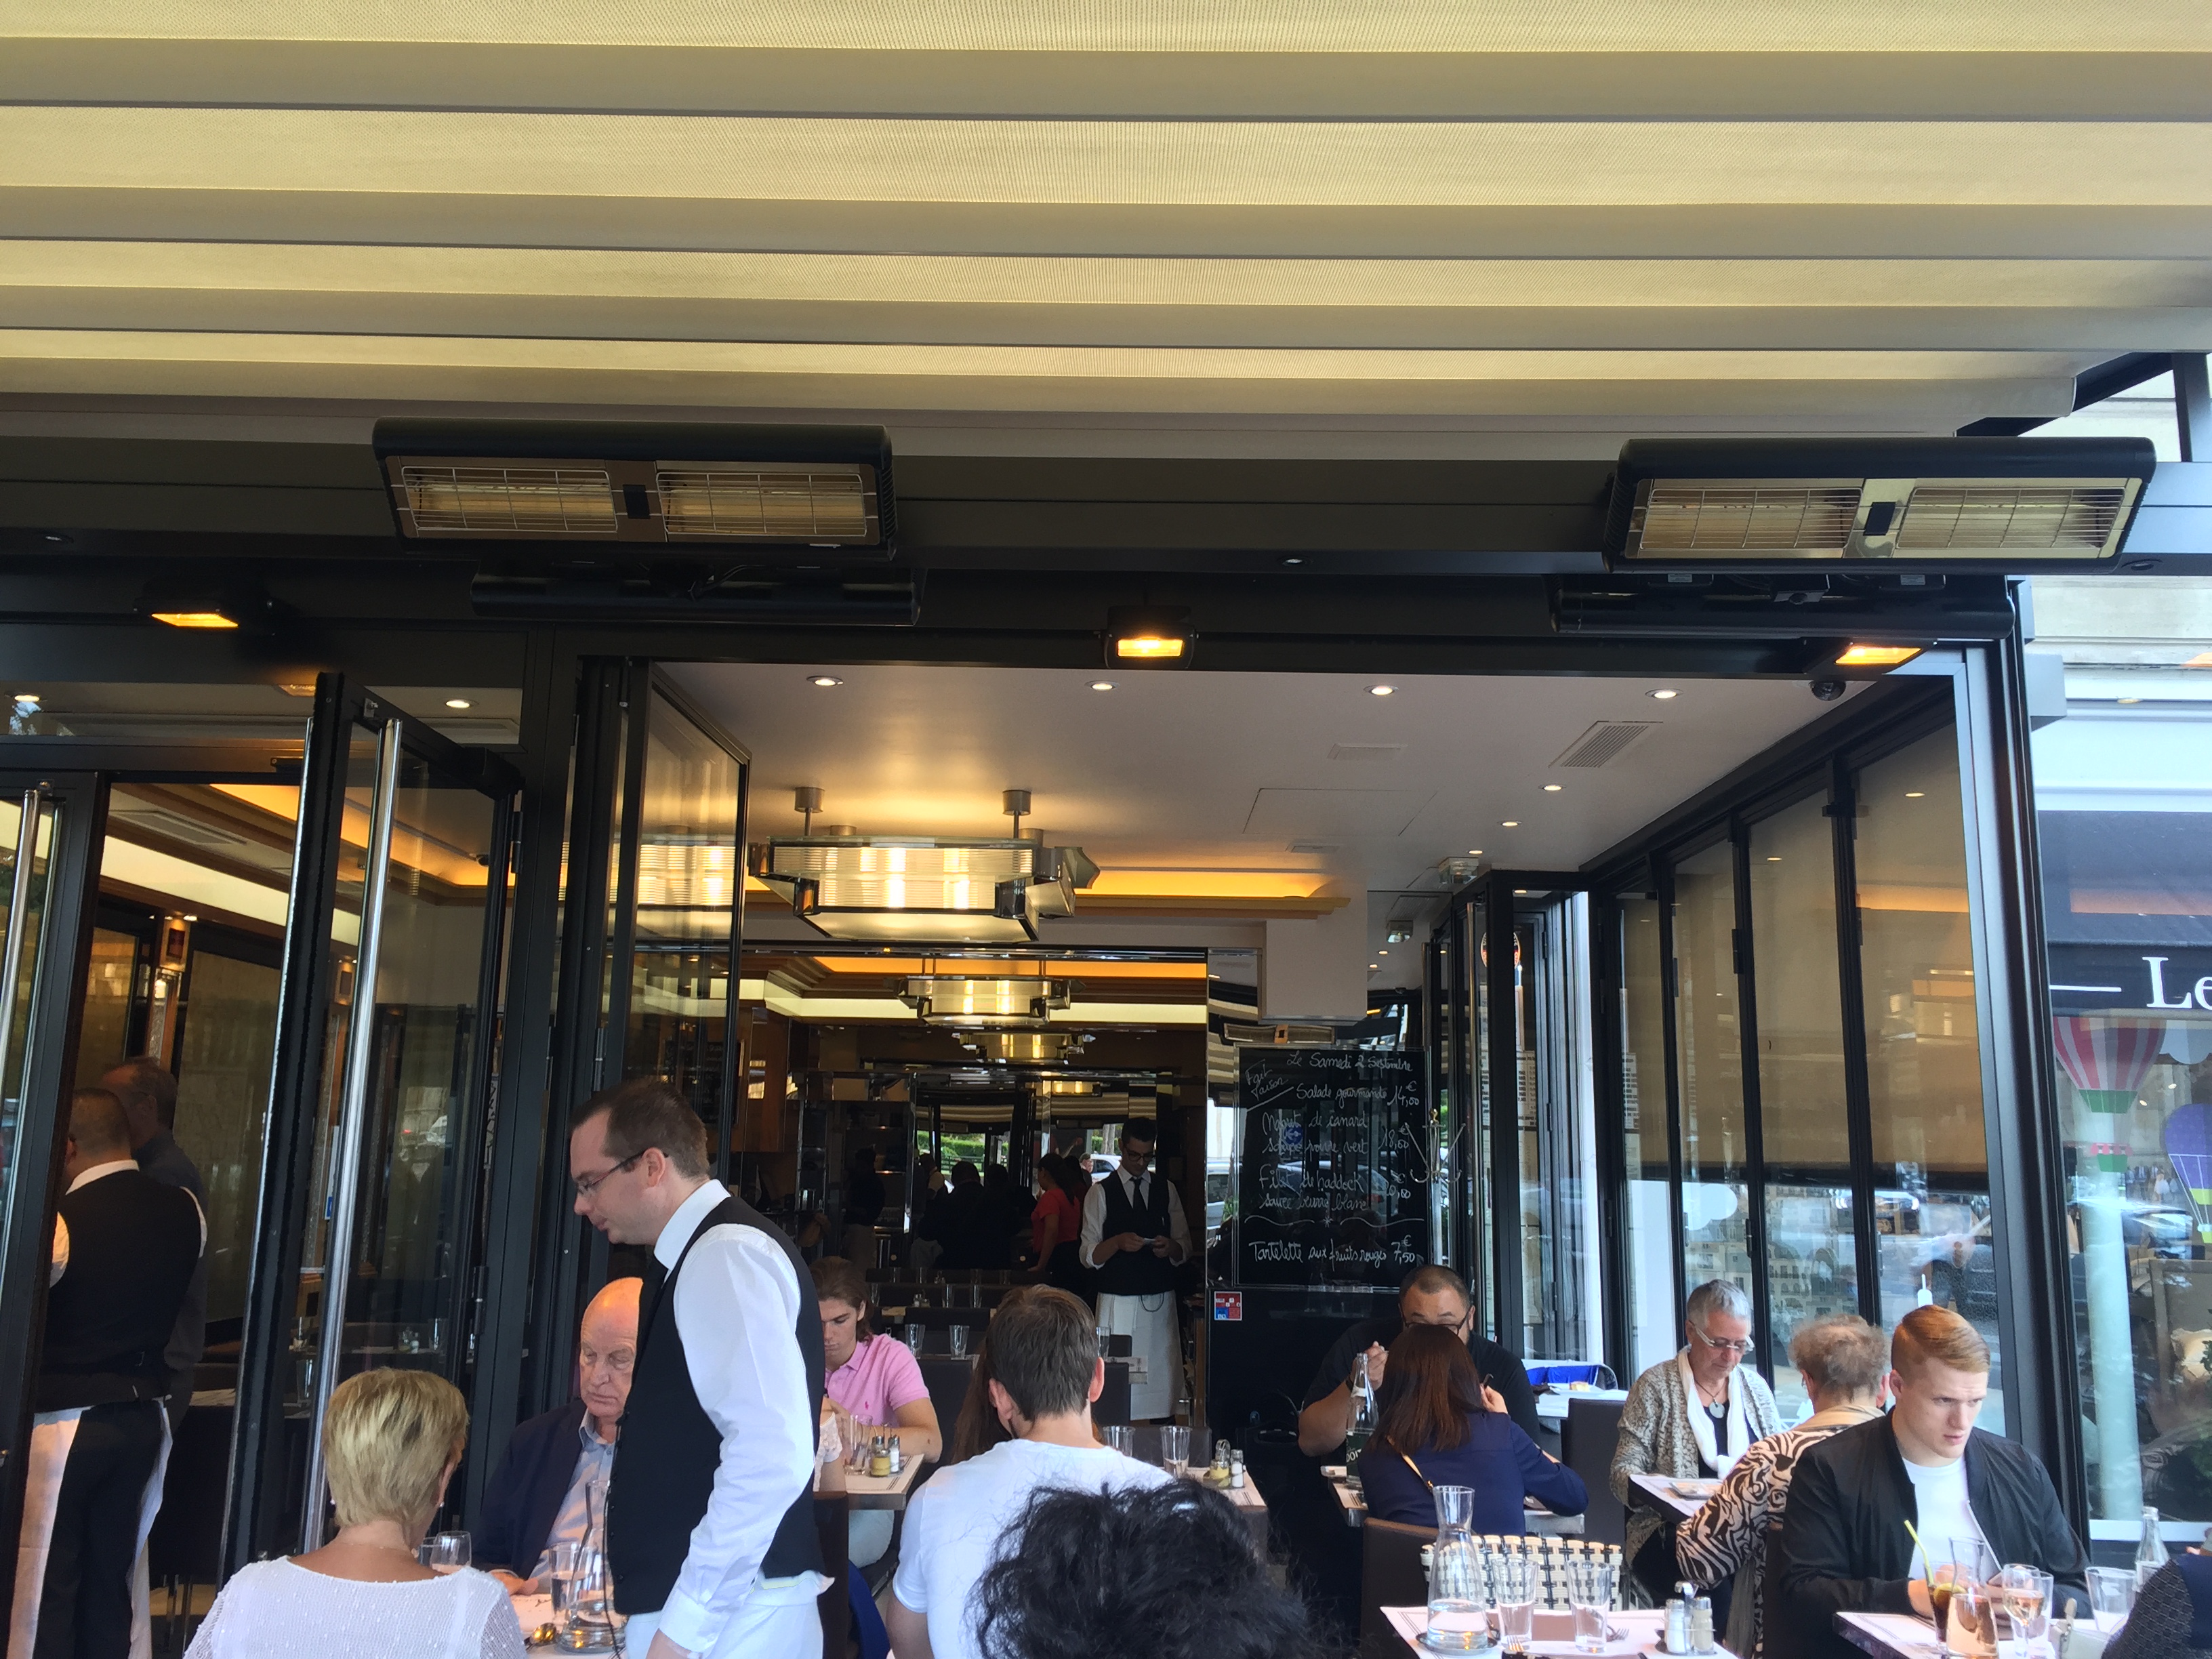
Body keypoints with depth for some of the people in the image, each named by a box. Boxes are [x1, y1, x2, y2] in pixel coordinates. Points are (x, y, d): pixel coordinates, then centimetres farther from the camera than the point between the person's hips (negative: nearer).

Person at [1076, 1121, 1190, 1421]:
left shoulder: (1167, 1189, 13)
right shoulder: (1101, 1192, 5)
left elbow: (1185, 1250, 15)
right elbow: (1087, 1255, 1)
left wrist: (1170, 1247, -8)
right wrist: (1118, 1242, -17)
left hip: (1161, 1302, 2)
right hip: (1118, 1303, -2)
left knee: (1163, 1380, -4)